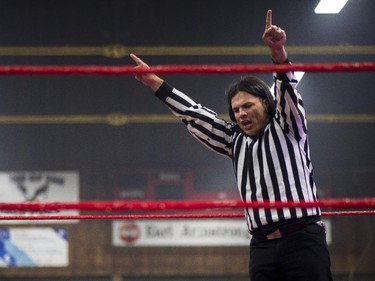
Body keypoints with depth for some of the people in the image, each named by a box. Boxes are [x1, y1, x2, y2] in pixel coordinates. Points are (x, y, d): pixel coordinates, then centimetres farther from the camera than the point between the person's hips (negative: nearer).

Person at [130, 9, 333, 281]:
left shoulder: (287, 129, 9)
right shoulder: (235, 141, 21)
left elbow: (287, 91, -8)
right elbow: (195, 115, 24)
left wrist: (279, 53, -27)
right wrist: (155, 82, 23)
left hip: (302, 240, -5)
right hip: (262, 246, 5)